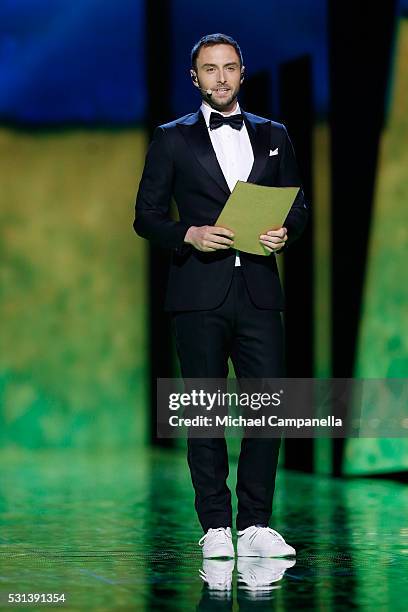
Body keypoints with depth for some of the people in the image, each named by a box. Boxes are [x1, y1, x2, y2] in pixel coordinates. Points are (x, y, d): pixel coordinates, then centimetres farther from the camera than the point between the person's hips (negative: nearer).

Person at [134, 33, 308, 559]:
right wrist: (190, 234, -12)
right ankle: (216, 528, 5)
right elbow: (147, 215, 5)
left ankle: (256, 524, 5)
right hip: (199, 294, -2)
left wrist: (285, 232, -4)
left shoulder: (273, 135, 15)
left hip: (259, 293, 2)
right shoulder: (172, 139, 8)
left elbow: (298, 205, 17)